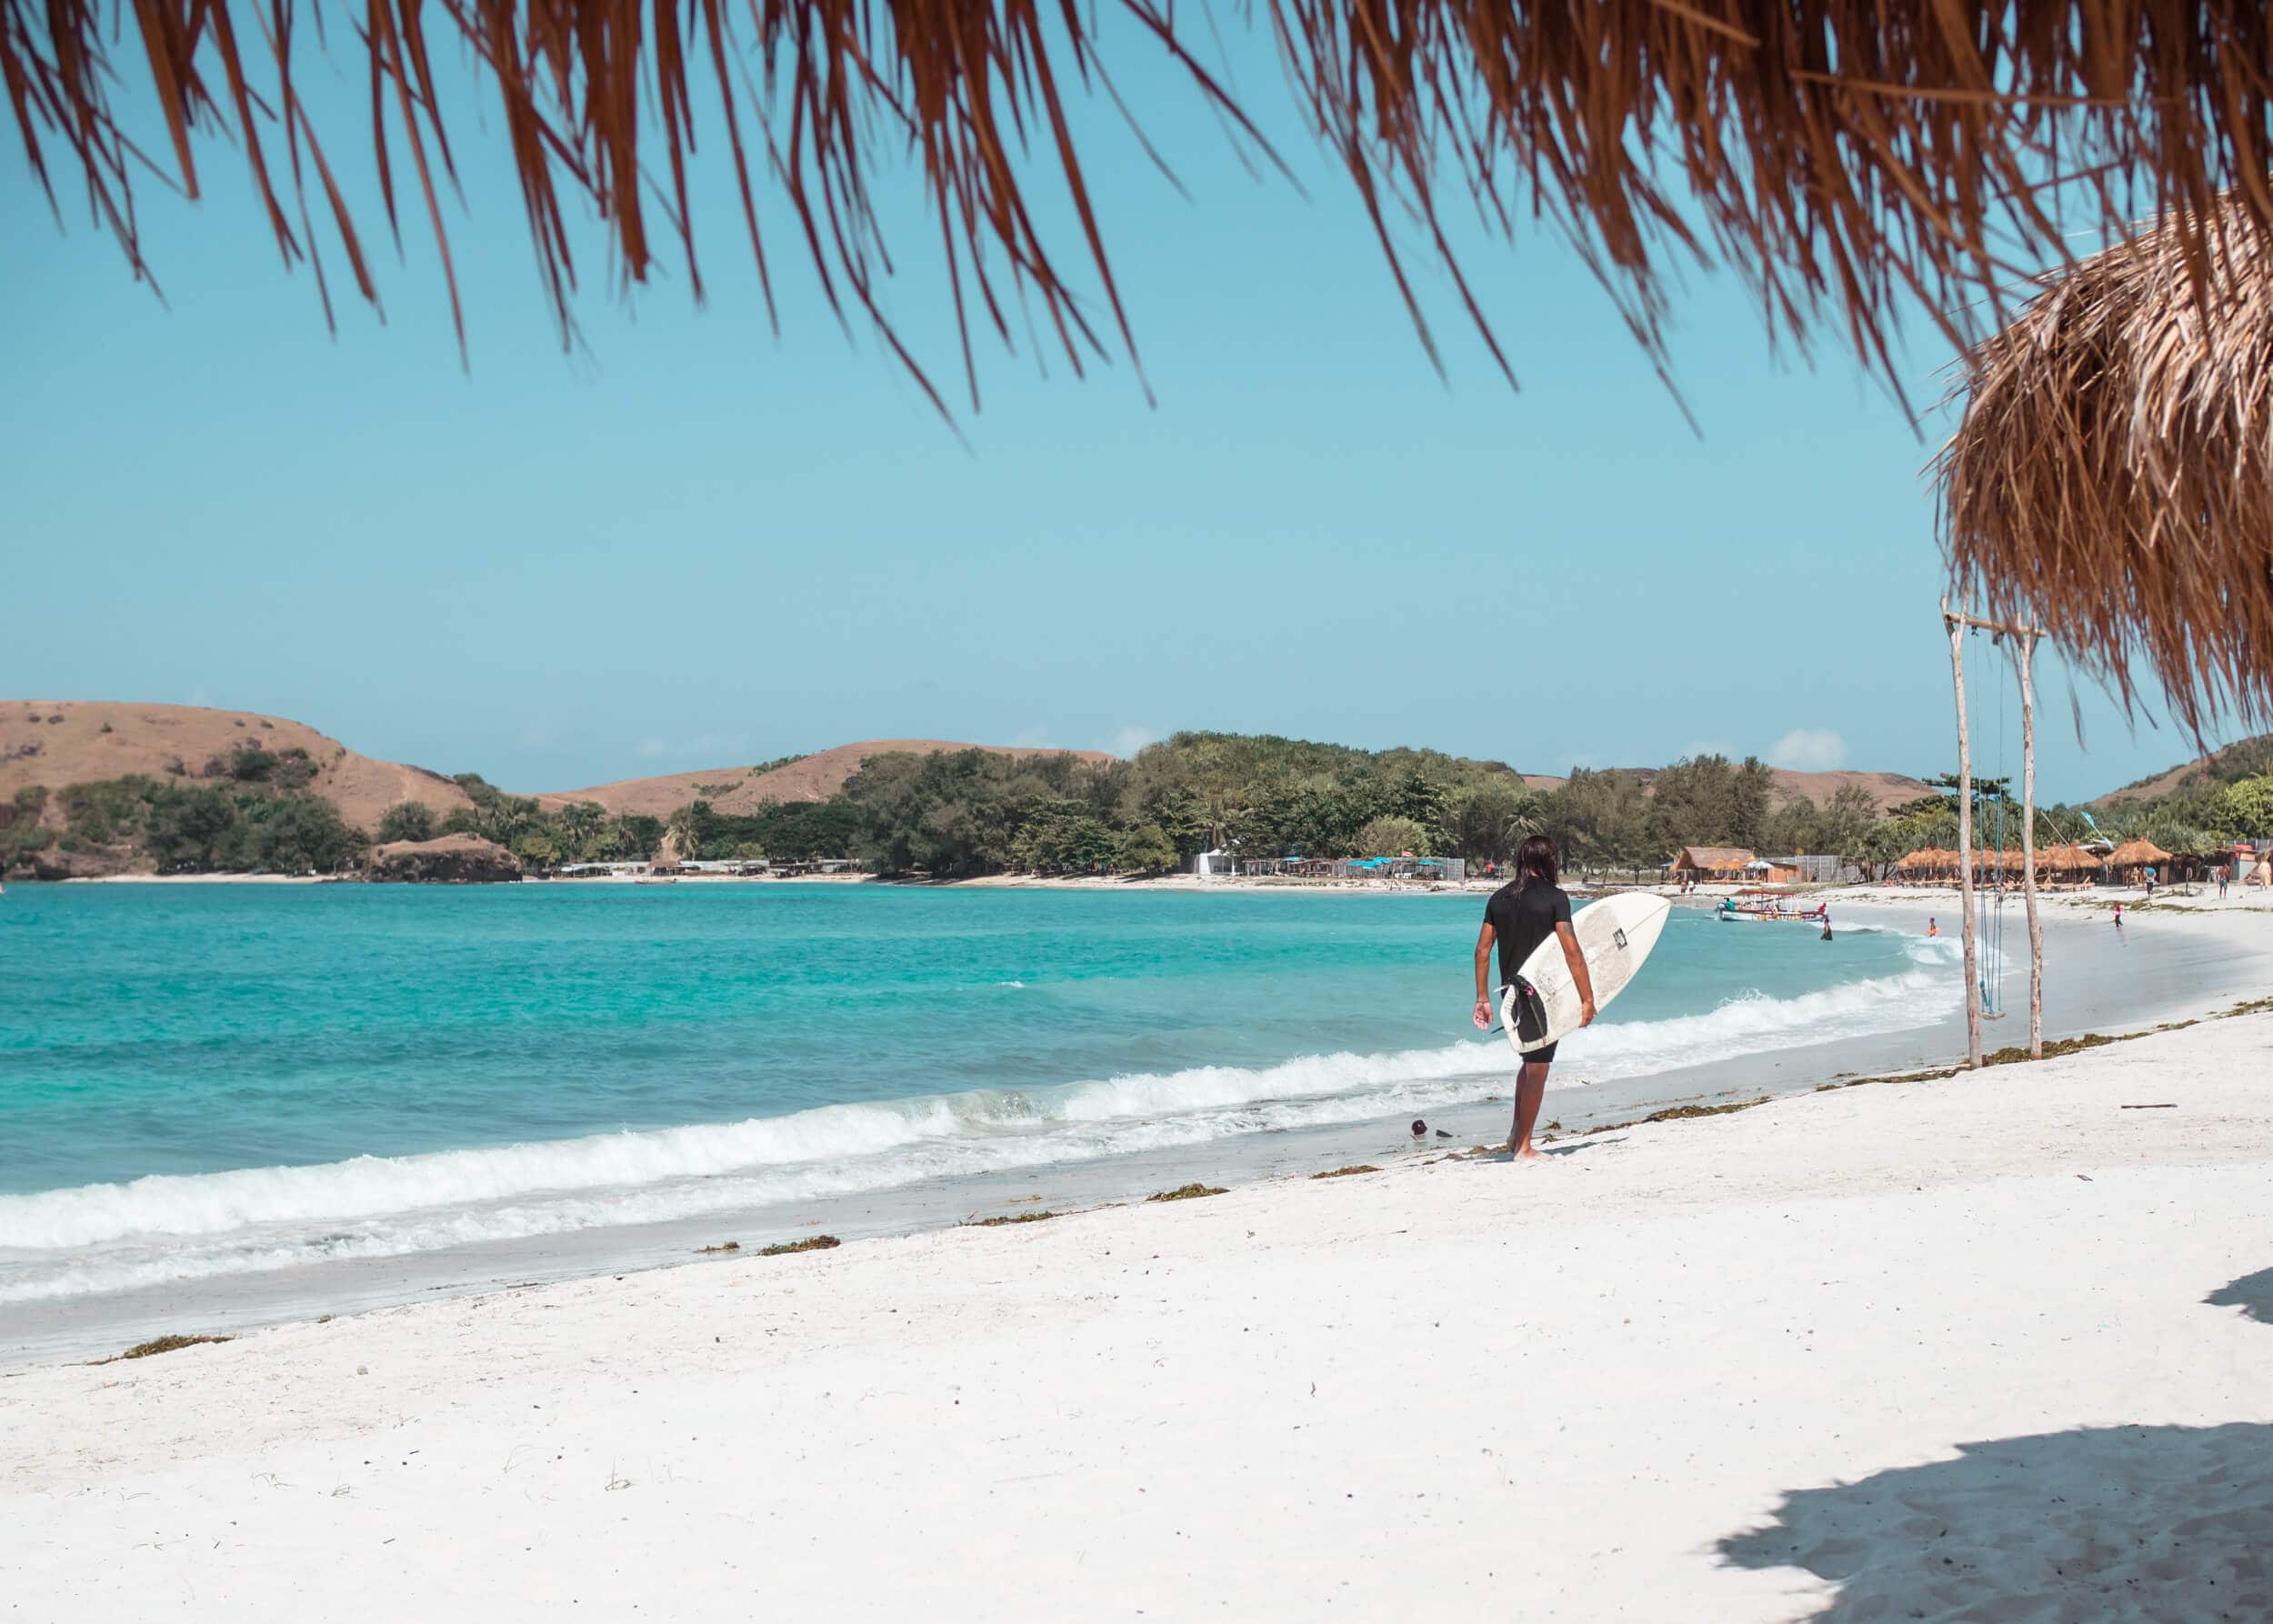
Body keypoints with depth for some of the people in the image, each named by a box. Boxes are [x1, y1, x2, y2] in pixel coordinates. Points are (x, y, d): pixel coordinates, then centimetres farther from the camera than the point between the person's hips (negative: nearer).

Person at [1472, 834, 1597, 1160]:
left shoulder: (1499, 898, 5)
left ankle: (1516, 1133, 24)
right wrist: (1587, 999, -13)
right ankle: (1524, 1146, 7)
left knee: (1530, 1061, 23)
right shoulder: (1554, 897, -11)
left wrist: (1482, 999, 12)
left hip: (1511, 990, 6)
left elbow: (1482, 951, 6)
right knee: (1537, 1068, 4)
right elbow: (1572, 952, -16)